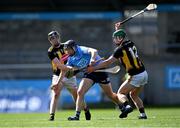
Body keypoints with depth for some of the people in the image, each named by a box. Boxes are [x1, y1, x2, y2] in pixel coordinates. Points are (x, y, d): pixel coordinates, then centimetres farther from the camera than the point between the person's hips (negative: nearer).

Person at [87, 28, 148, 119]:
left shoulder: (120, 49, -11)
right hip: (144, 74, 7)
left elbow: (108, 62, -8)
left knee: (120, 93, 4)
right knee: (134, 95, 22)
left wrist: (94, 68, -3)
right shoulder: (131, 44, 9)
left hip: (135, 77, -7)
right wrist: (118, 30, 37)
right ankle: (143, 114, 11)